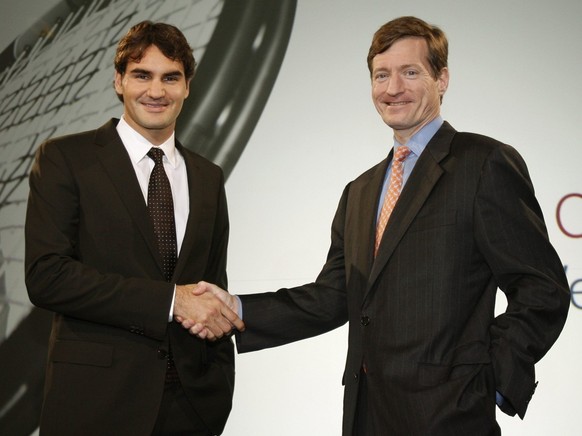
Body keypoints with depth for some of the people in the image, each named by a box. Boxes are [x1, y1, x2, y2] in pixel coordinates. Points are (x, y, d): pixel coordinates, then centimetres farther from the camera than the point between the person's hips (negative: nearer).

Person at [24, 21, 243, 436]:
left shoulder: (209, 177, 11)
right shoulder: (65, 158, -4)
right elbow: (45, 276, -14)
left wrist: (220, 393, 10)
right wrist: (172, 299, -17)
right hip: (98, 401, -4)